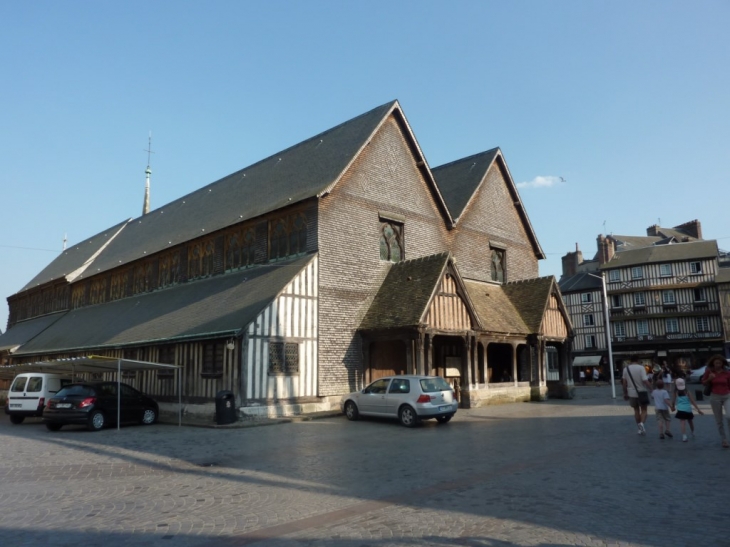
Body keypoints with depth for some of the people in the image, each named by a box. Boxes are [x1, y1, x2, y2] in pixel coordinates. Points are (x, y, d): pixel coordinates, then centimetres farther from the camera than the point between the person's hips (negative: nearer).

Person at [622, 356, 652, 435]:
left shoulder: (626, 369, 0)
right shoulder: (641, 367, -10)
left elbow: (624, 382, 3)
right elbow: (645, 381, -19)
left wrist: (625, 393, 12)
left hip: (632, 393, 3)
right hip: (642, 392, -3)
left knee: (636, 410, 18)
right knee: (643, 409, 11)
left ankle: (639, 428, 22)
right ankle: (642, 423, -13)